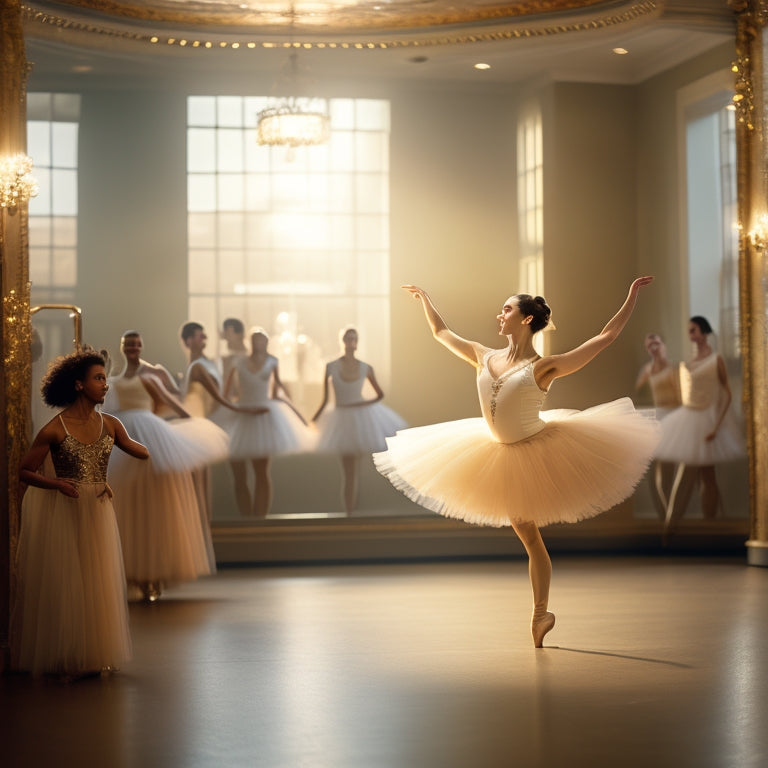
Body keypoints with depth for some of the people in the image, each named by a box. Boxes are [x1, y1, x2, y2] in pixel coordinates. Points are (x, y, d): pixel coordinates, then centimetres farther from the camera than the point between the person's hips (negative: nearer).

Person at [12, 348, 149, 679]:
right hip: (64, 512, -4)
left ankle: (95, 656, 20)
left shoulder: (110, 425, 3)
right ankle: (66, 661, 14)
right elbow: (24, 472, -8)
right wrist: (58, 484, -20)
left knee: (98, 583, 8)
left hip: (98, 512, 4)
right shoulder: (55, 429, -11)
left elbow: (143, 452, 16)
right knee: (65, 587, 3)